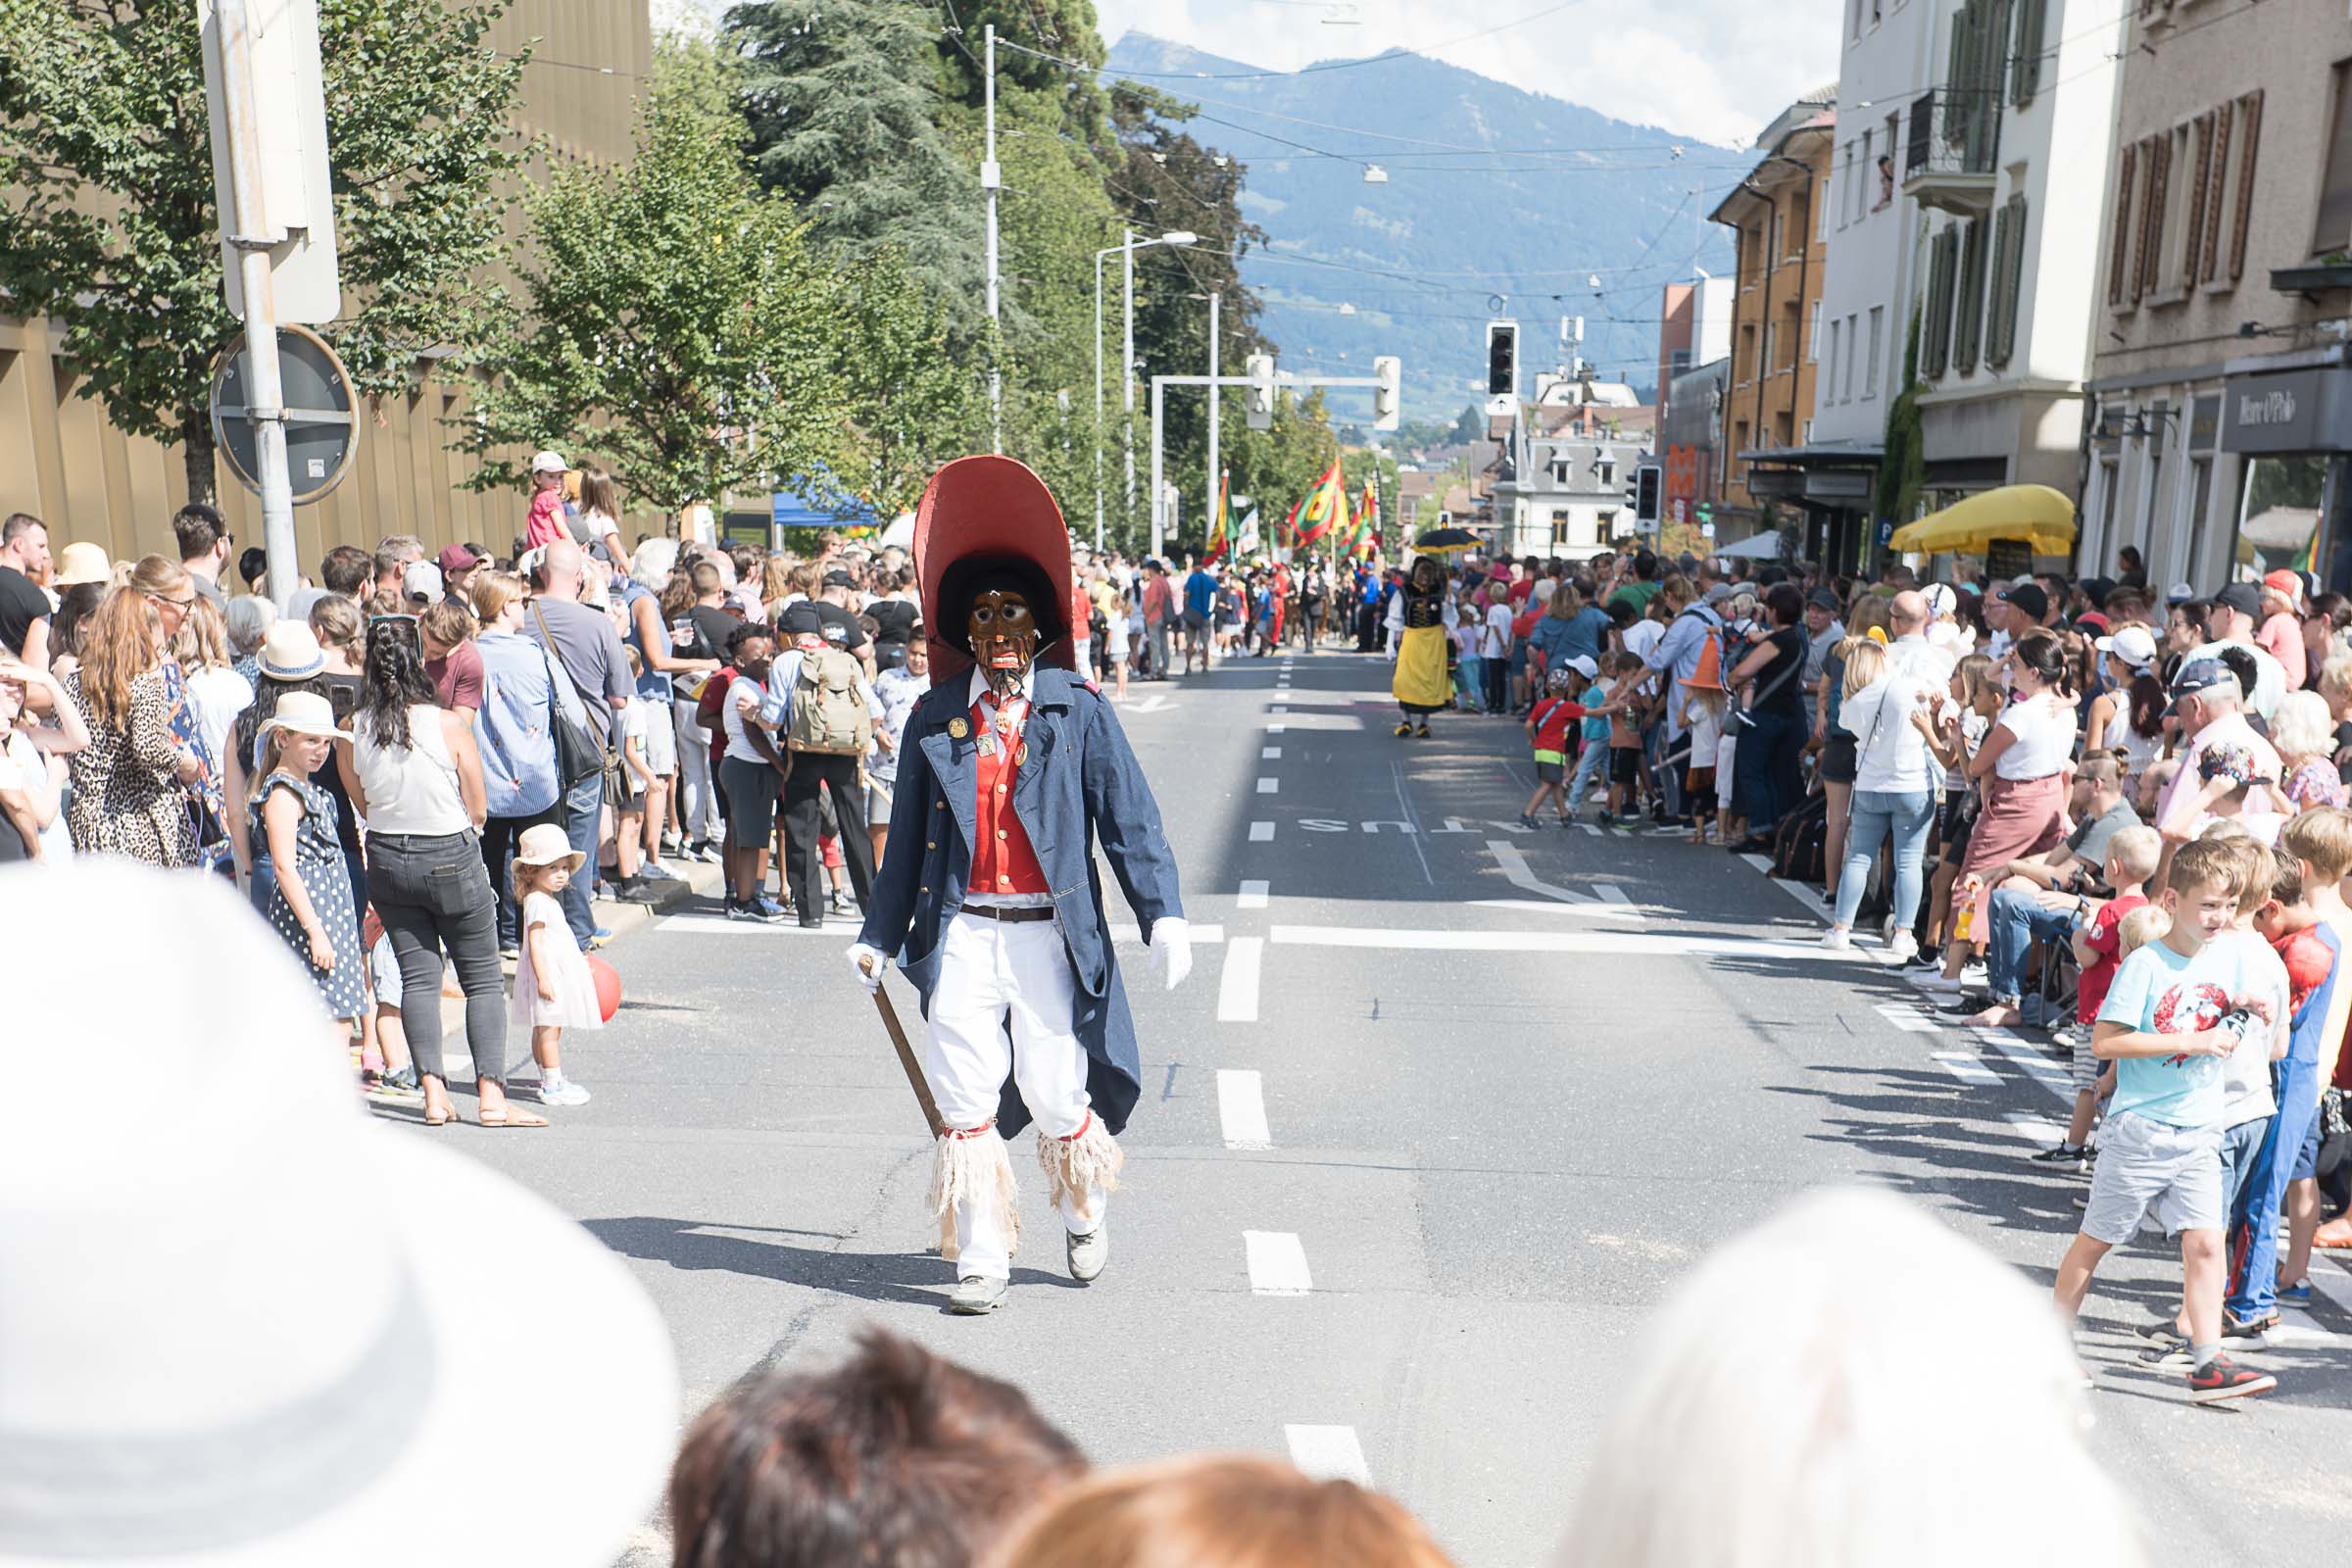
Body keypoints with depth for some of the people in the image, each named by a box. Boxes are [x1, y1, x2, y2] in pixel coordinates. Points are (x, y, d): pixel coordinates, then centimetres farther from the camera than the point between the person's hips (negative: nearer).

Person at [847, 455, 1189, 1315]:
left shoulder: (1079, 712, 2)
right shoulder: (935, 720, 9)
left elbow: (1129, 817, -1)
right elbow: (908, 838, 14)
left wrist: (1163, 915, -11)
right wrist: (877, 937, 15)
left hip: (1050, 932, -2)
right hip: (961, 931, 2)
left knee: (1055, 1095, 2)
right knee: (965, 1098, 0)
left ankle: (1085, 1213, 34)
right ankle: (980, 1261, 15)